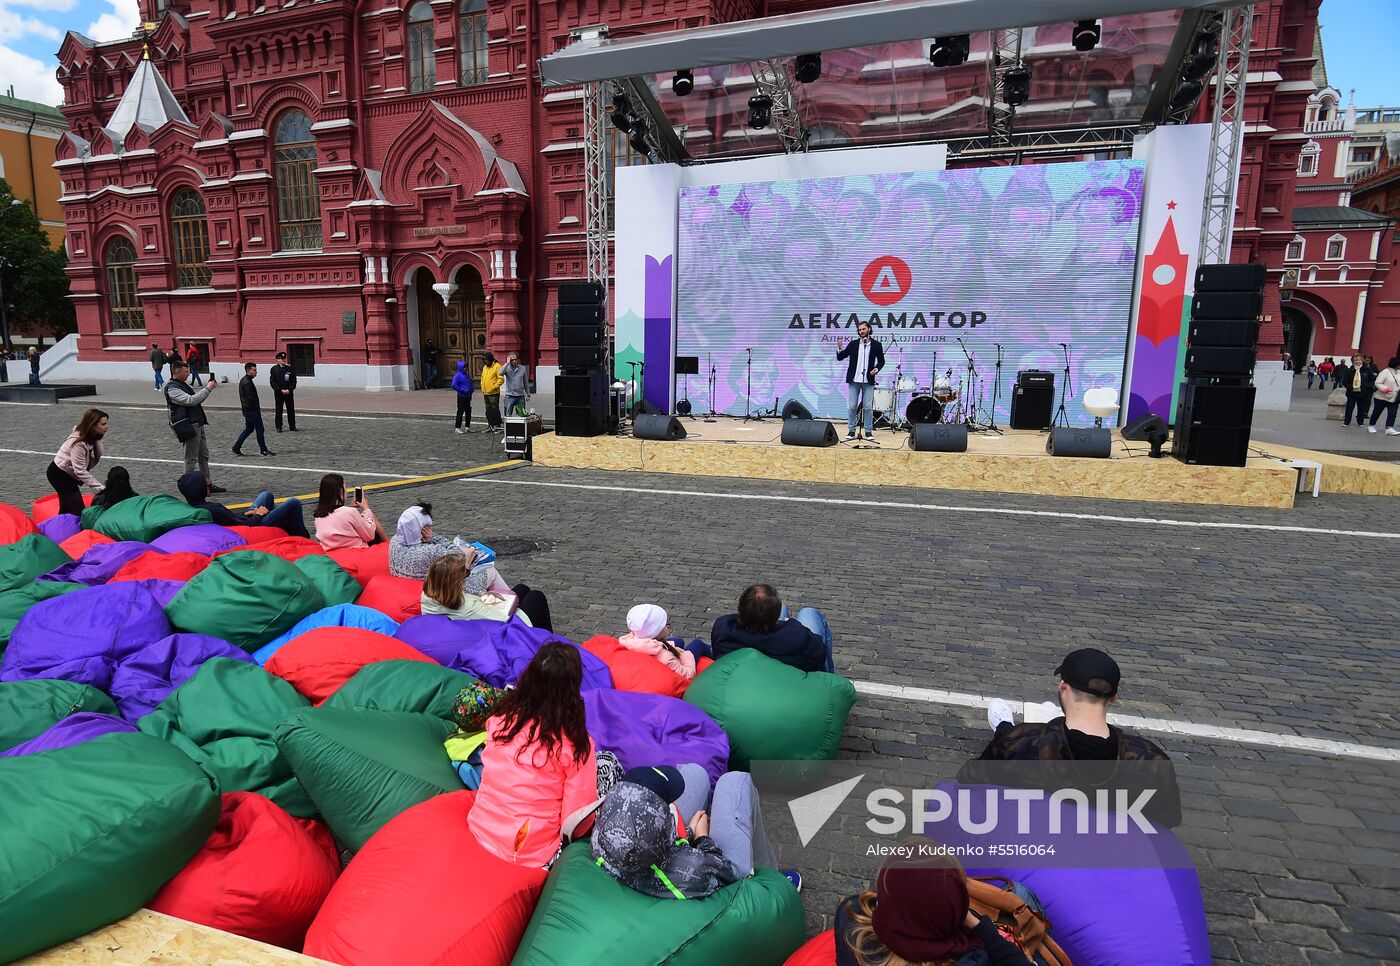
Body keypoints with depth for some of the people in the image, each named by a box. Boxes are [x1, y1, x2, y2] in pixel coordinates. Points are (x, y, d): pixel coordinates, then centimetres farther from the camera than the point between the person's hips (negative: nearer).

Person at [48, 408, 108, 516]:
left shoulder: (91, 438, -5)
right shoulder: (78, 443, -30)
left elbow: (98, 456, -8)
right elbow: (80, 471, -29)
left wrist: (98, 441, -16)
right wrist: (100, 488, -29)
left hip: (68, 474, 9)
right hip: (59, 474, -9)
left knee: (66, 508, 18)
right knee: (78, 511, -11)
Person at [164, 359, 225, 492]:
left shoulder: (184, 384, 17)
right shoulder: (172, 388, -13)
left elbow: (197, 396, 25)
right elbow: (191, 400, -23)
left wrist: (209, 387, 8)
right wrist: (208, 388, -19)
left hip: (198, 424, 10)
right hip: (189, 427, -10)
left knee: (204, 456, 14)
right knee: (191, 459, -4)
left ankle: (208, 484, 20)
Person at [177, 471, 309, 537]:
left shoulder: (194, 505, -3)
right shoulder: (210, 510, -32)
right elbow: (246, 525, -26)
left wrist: (246, 514, 2)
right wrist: (258, 515, -9)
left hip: (246, 522, 10)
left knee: (267, 495, 29)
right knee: (293, 502, -5)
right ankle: (301, 539, 12)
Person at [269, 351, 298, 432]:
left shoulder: (289, 369, 8)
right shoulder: (274, 369, 1)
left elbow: (294, 381, 5)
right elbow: (272, 382, -3)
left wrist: (289, 390, -9)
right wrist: (281, 390, -12)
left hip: (289, 393, 2)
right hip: (278, 393, -2)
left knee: (291, 410, 4)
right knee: (278, 410, 1)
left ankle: (292, 426, 12)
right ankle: (279, 427, 7)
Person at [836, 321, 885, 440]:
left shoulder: (876, 345, 3)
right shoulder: (853, 344, 5)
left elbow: (881, 360, 9)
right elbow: (840, 358, 3)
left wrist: (877, 368, -11)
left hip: (868, 381, -1)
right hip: (854, 380, 1)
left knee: (868, 407, -1)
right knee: (852, 406, 2)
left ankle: (869, 431, 8)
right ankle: (851, 431, 10)